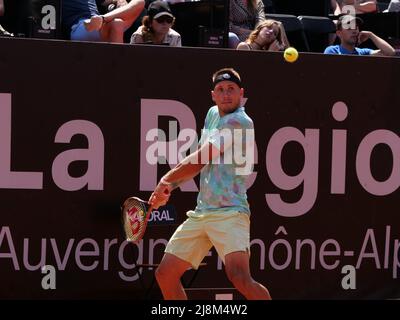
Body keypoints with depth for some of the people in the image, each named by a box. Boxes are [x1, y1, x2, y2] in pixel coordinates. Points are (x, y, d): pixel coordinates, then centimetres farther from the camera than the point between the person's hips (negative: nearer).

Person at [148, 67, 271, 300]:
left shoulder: (240, 122, -13)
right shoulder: (213, 114, 16)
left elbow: (199, 160, -11)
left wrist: (166, 180, 2)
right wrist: (169, 187, 14)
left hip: (229, 212, -9)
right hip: (201, 211, 9)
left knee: (239, 276, -28)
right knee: (165, 274, 8)